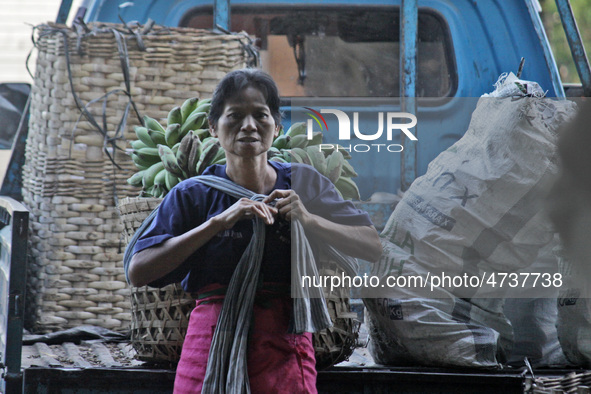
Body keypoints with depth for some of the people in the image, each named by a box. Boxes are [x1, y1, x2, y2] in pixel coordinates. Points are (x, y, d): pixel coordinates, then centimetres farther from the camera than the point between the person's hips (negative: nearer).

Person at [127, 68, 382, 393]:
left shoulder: (302, 184, 7)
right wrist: (218, 222, -15)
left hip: (283, 349, 1)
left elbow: (373, 248, 2)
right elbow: (138, 272, -10)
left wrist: (308, 220, -12)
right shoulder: (194, 195, 3)